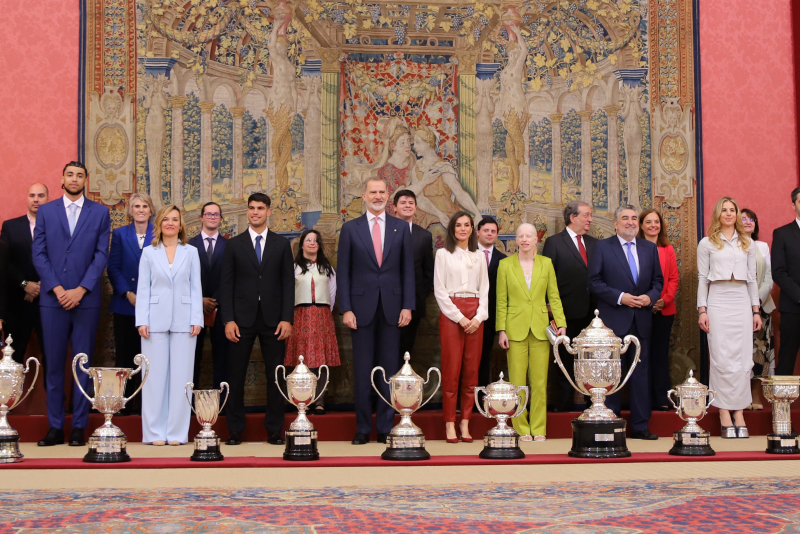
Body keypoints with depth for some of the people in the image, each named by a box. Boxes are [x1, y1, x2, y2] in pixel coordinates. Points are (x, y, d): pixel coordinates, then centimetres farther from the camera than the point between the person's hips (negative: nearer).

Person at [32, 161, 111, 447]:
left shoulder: (100, 212, 7)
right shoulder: (46, 211, 9)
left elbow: (101, 255, 1)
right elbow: (39, 254, 4)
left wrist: (80, 290, -10)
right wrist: (57, 289, -8)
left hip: (86, 298, -1)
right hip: (53, 298, 1)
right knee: (53, 364, 3)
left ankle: (79, 427, 7)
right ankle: (55, 427, 9)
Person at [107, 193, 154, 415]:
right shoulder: (120, 234, 7)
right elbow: (113, 267, 3)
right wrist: (127, 293, -10)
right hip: (125, 305, 1)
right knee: (124, 355, 4)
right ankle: (124, 402, 11)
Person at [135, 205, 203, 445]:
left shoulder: (191, 252, 9)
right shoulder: (148, 253, 9)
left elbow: (196, 288, 7)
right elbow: (143, 288, 5)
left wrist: (197, 319, -2)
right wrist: (142, 321, -4)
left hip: (183, 321, 0)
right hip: (156, 320, 0)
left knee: (181, 376, 0)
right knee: (155, 375, 0)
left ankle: (177, 432, 5)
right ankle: (155, 432, 5)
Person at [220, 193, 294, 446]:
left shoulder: (282, 244, 7)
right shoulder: (234, 244, 6)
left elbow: (288, 283, 4)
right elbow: (226, 284, 3)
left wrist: (287, 318, -5)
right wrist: (228, 319, -6)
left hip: (273, 319, 0)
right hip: (242, 319, 0)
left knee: (275, 377, 3)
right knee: (236, 377, 1)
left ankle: (274, 430, 11)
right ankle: (235, 430, 10)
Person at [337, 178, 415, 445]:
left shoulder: (401, 228, 7)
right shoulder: (350, 228, 4)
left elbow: (408, 270, 6)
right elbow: (343, 272, 2)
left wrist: (407, 306, -2)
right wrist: (345, 309, -6)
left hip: (392, 307, 1)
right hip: (362, 307, -1)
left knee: (389, 368, 4)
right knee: (362, 370, 3)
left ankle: (386, 427, 12)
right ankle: (363, 428, 10)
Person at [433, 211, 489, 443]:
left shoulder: (479, 257, 15)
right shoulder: (443, 254, 5)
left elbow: (484, 291, 13)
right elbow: (439, 290, -1)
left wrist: (479, 317, -4)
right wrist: (459, 317, -9)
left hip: (475, 316, 3)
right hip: (450, 313, -3)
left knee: (471, 370, 1)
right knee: (451, 369, -7)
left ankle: (465, 423, 5)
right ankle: (450, 424, -3)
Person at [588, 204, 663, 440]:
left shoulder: (650, 248, 12)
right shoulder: (602, 247, 0)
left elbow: (658, 280, 14)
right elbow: (594, 281, -5)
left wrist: (650, 297, -6)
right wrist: (620, 297, -15)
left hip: (642, 321, 4)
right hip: (613, 321, -4)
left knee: (640, 374, 7)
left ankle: (640, 427, 13)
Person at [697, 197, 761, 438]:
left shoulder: (747, 244, 14)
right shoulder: (707, 243, 6)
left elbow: (752, 278, 14)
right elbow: (702, 278, 4)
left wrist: (756, 310, 9)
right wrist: (702, 310, -4)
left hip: (742, 302, 3)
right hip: (717, 301, -2)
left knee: (743, 358, -2)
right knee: (721, 358, -5)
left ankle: (739, 412, 2)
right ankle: (724, 413, -2)